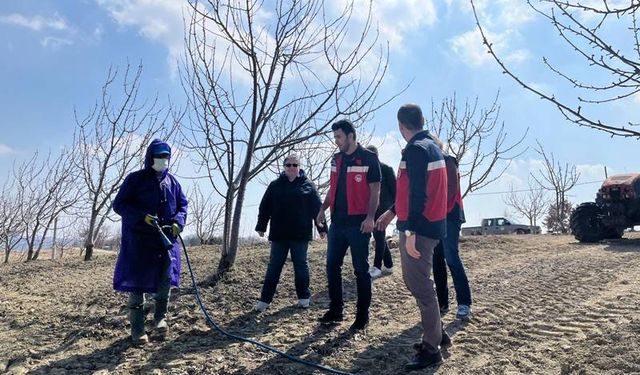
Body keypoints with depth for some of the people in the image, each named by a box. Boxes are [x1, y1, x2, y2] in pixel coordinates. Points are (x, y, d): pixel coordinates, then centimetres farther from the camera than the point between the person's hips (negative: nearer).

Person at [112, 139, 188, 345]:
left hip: (166, 238, 4)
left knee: (165, 281, 5)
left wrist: (178, 222, -6)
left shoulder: (172, 181, 11)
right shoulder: (135, 179, -3)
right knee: (137, 283, 2)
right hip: (139, 239, -4)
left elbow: (182, 204, 14)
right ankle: (137, 328, 12)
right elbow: (119, 204, -6)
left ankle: (160, 318, 25)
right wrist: (143, 216, -20)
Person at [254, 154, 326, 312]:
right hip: (279, 234, 1)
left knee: (301, 265, 8)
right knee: (274, 266, 5)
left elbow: (317, 208, 1)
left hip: (300, 234, -1)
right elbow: (265, 207, 7)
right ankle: (265, 299, 10)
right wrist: (261, 226, 3)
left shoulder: (308, 185, 2)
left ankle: (304, 297, 20)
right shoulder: (275, 185, 6)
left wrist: (322, 227, -2)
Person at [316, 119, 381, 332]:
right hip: (337, 222, 7)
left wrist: (370, 217, -18)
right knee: (332, 266, 10)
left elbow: (375, 190, -9)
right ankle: (335, 310, 23)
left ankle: (362, 315, 13)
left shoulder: (368, 158, -7)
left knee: (361, 269, 2)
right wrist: (323, 208, 8)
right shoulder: (337, 159, 13)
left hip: (358, 223, -7)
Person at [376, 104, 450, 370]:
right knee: (416, 282, 19)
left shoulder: (415, 149, -14)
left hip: (419, 228, -10)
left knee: (421, 287, -1)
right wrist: (392, 211, 31)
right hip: (430, 225, 10)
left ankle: (431, 350, 10)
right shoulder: (430, 146, 16)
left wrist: (410, 231, -25)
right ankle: (436, 334, 31)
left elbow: (417, 192, -23)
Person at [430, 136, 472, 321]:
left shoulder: (447, 161, -3)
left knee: (451, 258, -12)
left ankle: (464, 303, -7)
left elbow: (452, 189, -11)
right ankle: (442, 302, 11)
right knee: (437, 260, 5)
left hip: (449, 215, -7)